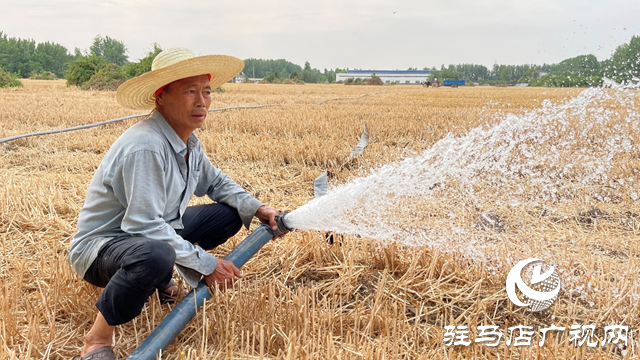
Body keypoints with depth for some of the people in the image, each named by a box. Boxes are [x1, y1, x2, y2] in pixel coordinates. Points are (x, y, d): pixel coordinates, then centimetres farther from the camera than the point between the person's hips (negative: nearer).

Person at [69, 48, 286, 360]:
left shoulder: (188, 141, 0)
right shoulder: (145, 147, -29)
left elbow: (215, 182, 16)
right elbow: (145, 226, -30)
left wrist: (256, 209, 0)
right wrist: (206, 264, -23)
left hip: (156, 234, 9)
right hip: (101, 245, -9)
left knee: (230, 213, 5)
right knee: (155, 256, -43)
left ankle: (158, 279, 10)